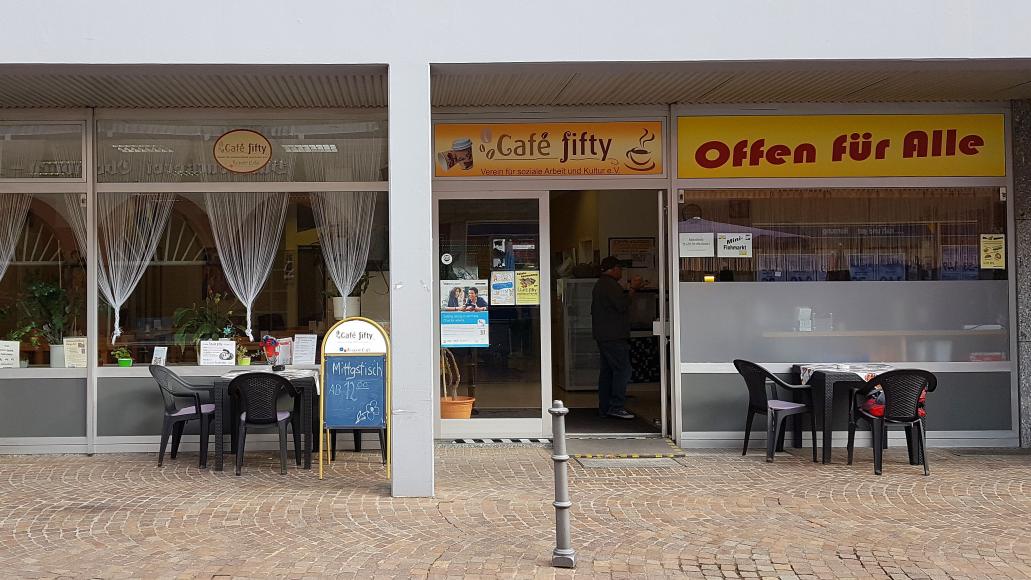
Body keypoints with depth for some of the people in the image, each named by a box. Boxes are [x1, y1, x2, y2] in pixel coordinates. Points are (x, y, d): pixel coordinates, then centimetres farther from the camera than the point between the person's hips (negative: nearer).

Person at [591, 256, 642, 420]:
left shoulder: (599, 284, 19)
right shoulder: (611, 285, -14)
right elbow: (622, 305, -20)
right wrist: (632, 289, -10)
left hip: (602, 335, 11)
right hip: (613, 337, -11)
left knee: (607, 370, 11)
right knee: (623, 369, -10)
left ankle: (604, 408, 12)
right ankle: (616, 407, -12)